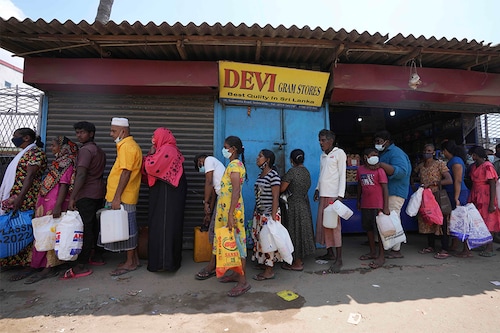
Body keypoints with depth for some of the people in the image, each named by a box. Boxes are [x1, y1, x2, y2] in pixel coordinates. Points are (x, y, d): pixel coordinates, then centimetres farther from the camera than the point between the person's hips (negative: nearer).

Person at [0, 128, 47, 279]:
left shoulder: (36, 153, -10)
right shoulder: (23, 153, 20)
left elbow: (30, 176, -18)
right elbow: (16, 176, 20)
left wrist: (19, 198, -23)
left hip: (26, 200, -9)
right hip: (13, 199, 9)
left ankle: (29, 266, 4)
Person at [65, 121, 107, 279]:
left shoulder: (85, 150, -10)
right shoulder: (100, 151, 17)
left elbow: (81, 175, -19)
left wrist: (72, 197, -21)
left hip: (86, 195, -9)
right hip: (99, 193, 9)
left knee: (85, 228, -7)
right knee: (96, 225, 14)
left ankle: (82, 266, -3)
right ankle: (97, 256, 24)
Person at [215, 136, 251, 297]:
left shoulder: (234, 165, -16)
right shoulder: (233, 164, 13)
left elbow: (236, 191, -23)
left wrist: (231, 214, -26)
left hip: (232, 210, -10)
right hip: (227, 209, 10)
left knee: (236, 241, -3)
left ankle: (243, 281, 7)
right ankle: (236, 273, 29)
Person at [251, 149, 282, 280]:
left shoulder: (273, 175, -14)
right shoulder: (261, 174, 11)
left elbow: (275, 197, -17)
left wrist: (273, 217, -20)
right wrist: (255, 212, 17)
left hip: (269, 213, -8)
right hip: (260, 213, 8)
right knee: (259, 238, 14)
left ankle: (269, 271, 8)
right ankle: (263, 262, 30)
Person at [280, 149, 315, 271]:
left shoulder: (292, 172, -18)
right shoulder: (306, 171, 5)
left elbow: (281, 189, -18)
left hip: (294, 206, -8)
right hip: (305, 204, 8)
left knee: (296, 231, 2)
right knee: (302, 230, 16)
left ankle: (297, 263, 12)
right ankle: (300, 259, 30)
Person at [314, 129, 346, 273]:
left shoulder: (339, 153, -2)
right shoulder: (322, 156, 17)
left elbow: (342, 175, -8)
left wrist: (340, 195, -15)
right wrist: (317, 189, 13)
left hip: (333, 195, -7)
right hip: (323, 195, 7)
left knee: (334, 226, -6)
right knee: (323, 224, 9)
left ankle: (338, 259, 1)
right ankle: (330, 253, 21)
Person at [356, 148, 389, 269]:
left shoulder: (379, 170, -10)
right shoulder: (360, 169, 5)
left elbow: (385, 189, -12)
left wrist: (386, 207, -16)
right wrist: (358, 201, 18)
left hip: (377, 205, -6)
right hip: (365, 205, 6)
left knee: (379, 229, 1)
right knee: (368, 228, 16)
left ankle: (381, 256, 13)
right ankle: (373, 252, 32)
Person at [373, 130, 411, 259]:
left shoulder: (395, 152, -11)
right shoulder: (382, 153, 19)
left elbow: (401, 172, -26)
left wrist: (381, 165, -30)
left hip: (395, 192, -10)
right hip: (386, 192, 10)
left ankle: (396, 250, 2)